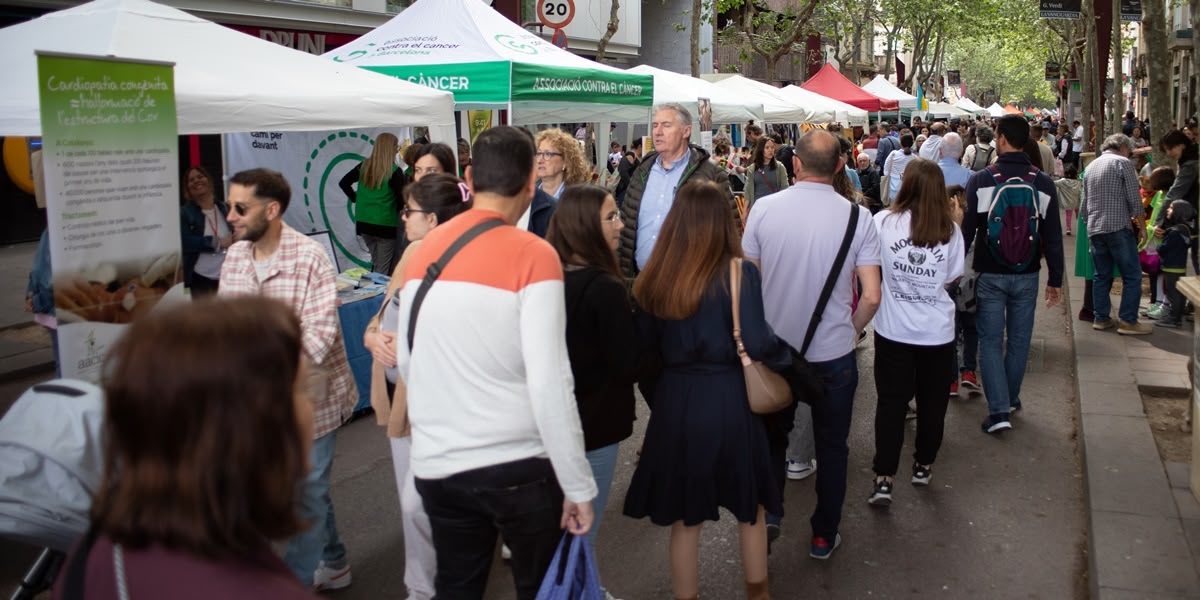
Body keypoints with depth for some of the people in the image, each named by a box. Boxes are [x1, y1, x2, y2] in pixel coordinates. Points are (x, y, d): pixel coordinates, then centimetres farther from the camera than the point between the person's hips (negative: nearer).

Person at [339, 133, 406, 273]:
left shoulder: (364, 166, 2)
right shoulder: (394, 171, -13)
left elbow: (343, 183, 8)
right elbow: (403, 197, -13)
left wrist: (356, 199, 13)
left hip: (363, 223, 6)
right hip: (385, 225, -6)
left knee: (376, 262, 22)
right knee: (383, 269, 3)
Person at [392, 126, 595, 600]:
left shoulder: (423, 251, 1)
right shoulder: (533, 255, -14)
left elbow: (405, 362, 9)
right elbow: (549, 384, -19)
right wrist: (578, 485, -11)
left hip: (437, 464, 5)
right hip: (518, 465, -4)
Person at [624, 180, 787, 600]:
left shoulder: (658, 275, -4)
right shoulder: (739, 271, -12)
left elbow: (646, 345, 3)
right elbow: (756, 343, -18)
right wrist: (785, 356, 2)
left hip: (674, 400, 2)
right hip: (727, 399, -2)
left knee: (684, 517, 17)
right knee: (749, 507, 22)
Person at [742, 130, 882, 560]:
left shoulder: (764, 209, -11)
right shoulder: (857, 217, -11)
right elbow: (871, 296, -11)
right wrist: (853, 330, 9)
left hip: (773, 346, 1)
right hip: (834, 349, 0)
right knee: (832, 446, 17)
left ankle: (767, 509, 24)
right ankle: (824, 536, 27)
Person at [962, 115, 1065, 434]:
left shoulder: (981, 180, -10)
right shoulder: (1043, 183, -3)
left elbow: (967, 230, -7)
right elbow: (1053, 237, 1)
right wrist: (1055, 279, 9)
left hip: (990, 274, -2)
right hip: (1027, 274, 3)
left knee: (990, 340, 4)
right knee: (1019, 339, 16)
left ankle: (999, 410, -3)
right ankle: (1011, 398, 32)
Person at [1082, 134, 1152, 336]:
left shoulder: (1091, 166, 17)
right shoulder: (1123, 163, -3)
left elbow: (1084, 205, 20)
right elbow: (1134, 199, -8)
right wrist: (1141, 225, 1)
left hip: (1094, 230, 7)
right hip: (1118, 228, -7)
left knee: (1101, 275, 13)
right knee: (1132, 275, -1)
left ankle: (1101, 318, 15)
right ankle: (1128, 321, -3)